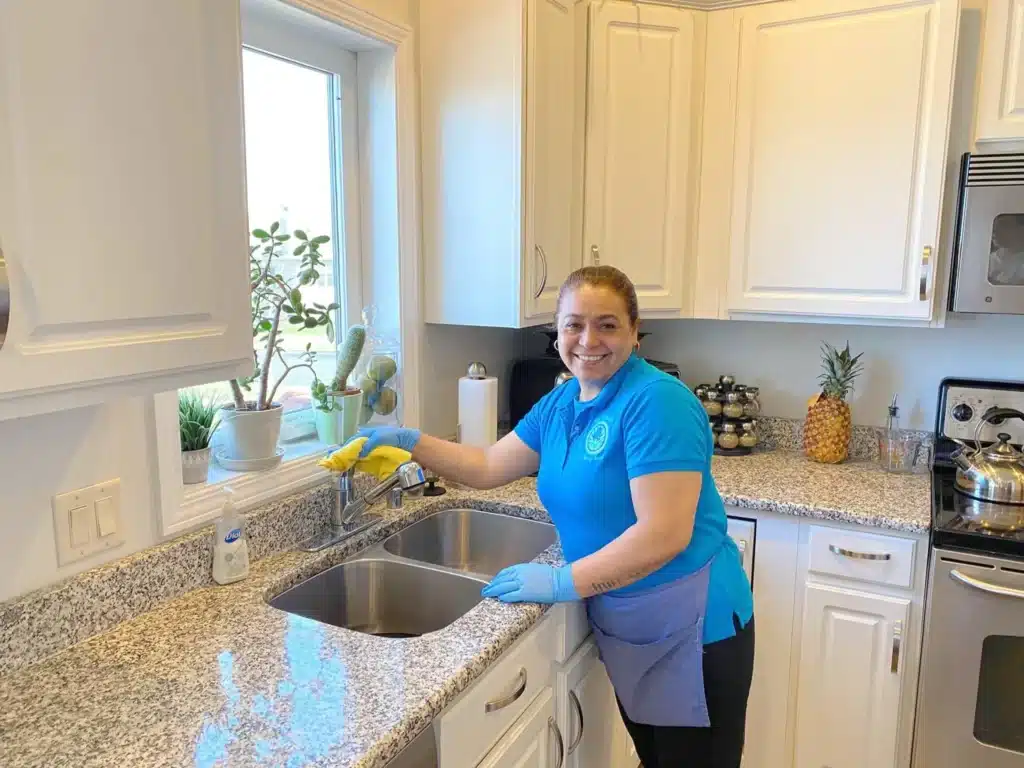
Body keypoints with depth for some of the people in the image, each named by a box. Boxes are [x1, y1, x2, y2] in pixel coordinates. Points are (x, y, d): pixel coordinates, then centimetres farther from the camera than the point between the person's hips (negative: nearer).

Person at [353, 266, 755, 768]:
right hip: (620, 627, 7)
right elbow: (489, 467, 9)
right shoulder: (560, 403, 3)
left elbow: (665, 535, -27)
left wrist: (565, 582, -25)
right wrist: (410, 442, 1)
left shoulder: (658, 402, -22)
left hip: (690, 629, -7)